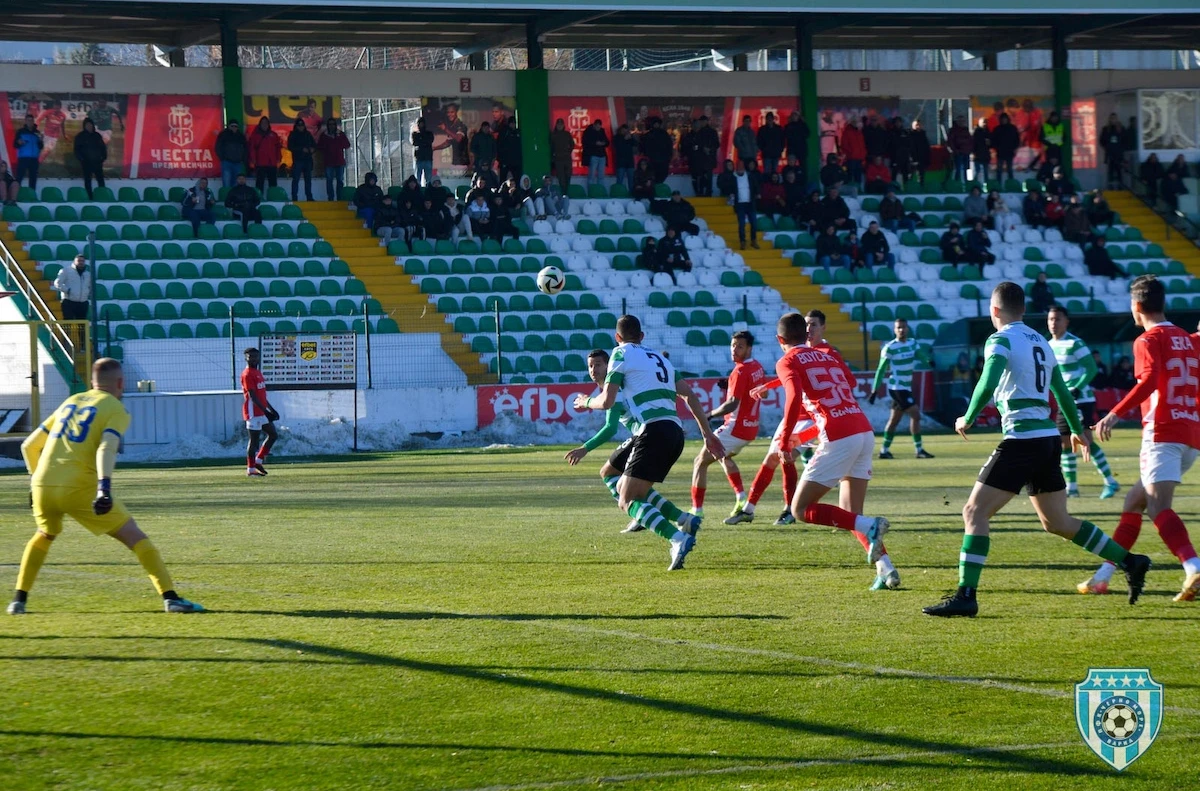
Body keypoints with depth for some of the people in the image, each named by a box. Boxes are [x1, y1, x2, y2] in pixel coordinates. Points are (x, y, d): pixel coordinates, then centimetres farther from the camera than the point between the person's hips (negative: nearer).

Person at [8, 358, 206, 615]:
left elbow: (29, 445, 27)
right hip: (80, 488, -5)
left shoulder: (70, 402, 24)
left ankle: (19, 600, 24)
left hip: (43, 485, 5)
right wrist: (104, 487, -26)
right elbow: (106, 449, -14)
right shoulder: (115, 410, 6)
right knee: (134, 536, 2)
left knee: (44, 536, 33)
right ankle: (170, 597, -7)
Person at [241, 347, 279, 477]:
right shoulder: (247, 374, -13)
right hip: (253, 412, -10)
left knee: (273, 434, 12)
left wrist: (271, 409, 21)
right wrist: (265, 411, -25)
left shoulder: (258, 372, 16)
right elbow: (252, 396, -21)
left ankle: (258, 461, 17)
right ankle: (251, 469, 1)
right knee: (254, 439, -5)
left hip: (263, 412, 10)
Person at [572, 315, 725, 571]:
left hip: (654, 432, -8)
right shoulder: (660, 358, 25)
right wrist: (707, 434, 26)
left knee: (627, 501, -9)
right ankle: (684, 521, 6)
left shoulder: (621, 353, 4)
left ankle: (678, 539, -33)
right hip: (675, 432, 8)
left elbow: (607, 401, -2)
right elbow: (689, 395, 23)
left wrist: (586, 402, 20)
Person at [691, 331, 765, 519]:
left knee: (701, 461, -4)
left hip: (736, 427, -9)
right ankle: (742, 499, 22)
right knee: (725, 456, 34)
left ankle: (697, 511, -10)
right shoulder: (757, 367, 8)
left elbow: (732, 404, -24)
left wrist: (711, 414, -12)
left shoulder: (740, 371, -19)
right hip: (751, 427, 10)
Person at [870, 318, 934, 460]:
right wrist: (874, 391, -11)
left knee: (894, 419, 13)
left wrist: (929, 361, -27)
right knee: (915, 414, -13)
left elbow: (922, 356, -4)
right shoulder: (889, 348, -12)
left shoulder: (913, 343, 7)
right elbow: (881, 370, -10)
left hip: (906, 387, 7)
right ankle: (919, 450, -10)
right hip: (897, 388, -7)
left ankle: (884, 450, 21)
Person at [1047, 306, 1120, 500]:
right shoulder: (1049, 345, 10)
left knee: (1086, 441, -16)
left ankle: (1110, 482, -12)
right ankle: (1071, 486, 17)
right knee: (1065, 443, 9)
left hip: (1081, 400, -8)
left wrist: (1077, 389, -25)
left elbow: (1091, 369, -17)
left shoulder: (1075, 344, -13)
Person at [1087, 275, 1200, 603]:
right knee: (1134, 502, 17)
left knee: (1158, 506, -20)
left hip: (1163, 433, -8)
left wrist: (1115, 414, -27)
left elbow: (1150, 380, -22)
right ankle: (1103, 576, 22)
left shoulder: (1148, 340, -5)